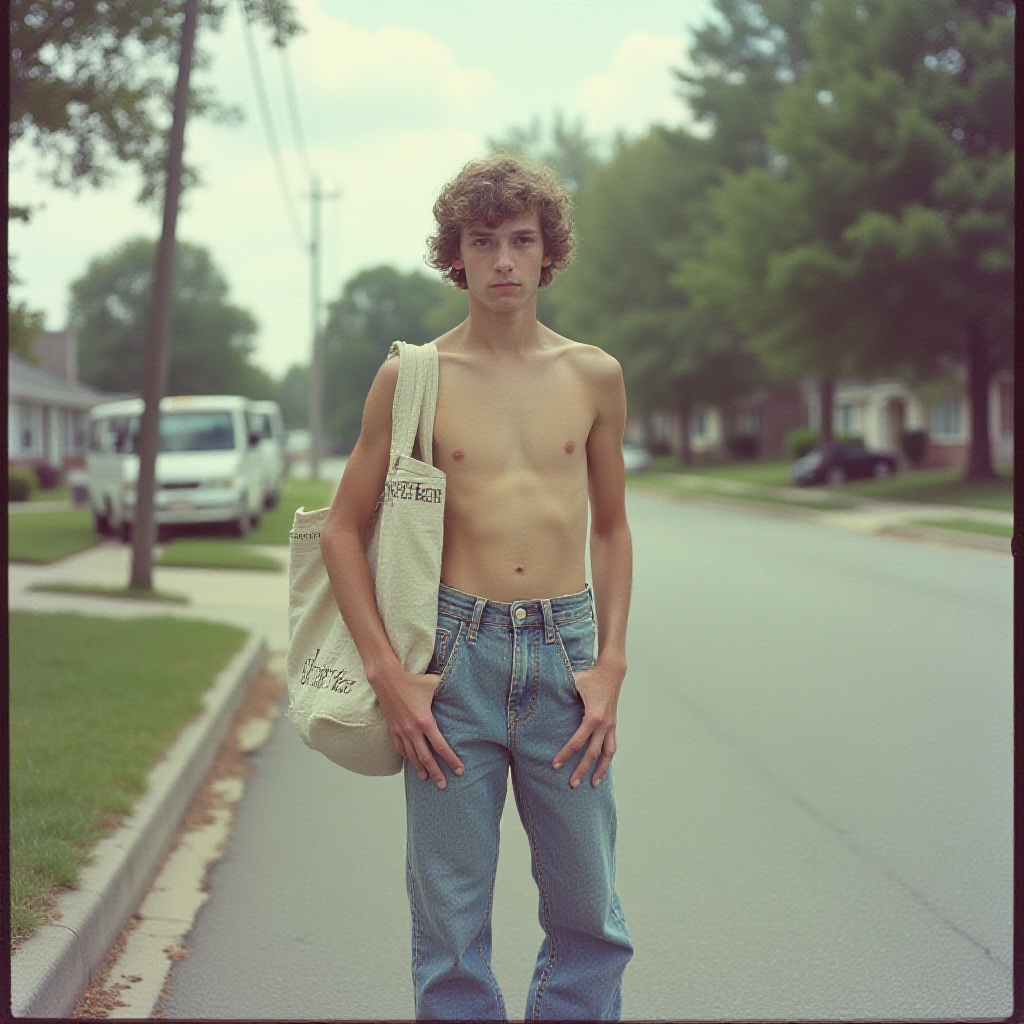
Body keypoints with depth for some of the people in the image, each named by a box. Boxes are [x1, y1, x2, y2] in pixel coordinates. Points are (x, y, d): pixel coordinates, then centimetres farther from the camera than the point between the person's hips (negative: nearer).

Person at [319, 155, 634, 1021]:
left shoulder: (593, 375, 7)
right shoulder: (412, 378, 1)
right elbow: (343, 529, 4)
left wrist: (610, 662, 4)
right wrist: (387, 674, -5)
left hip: (566, 650, 2)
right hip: (455, 655, -2)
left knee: (589, 916, 5)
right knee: (451, 923, 3)